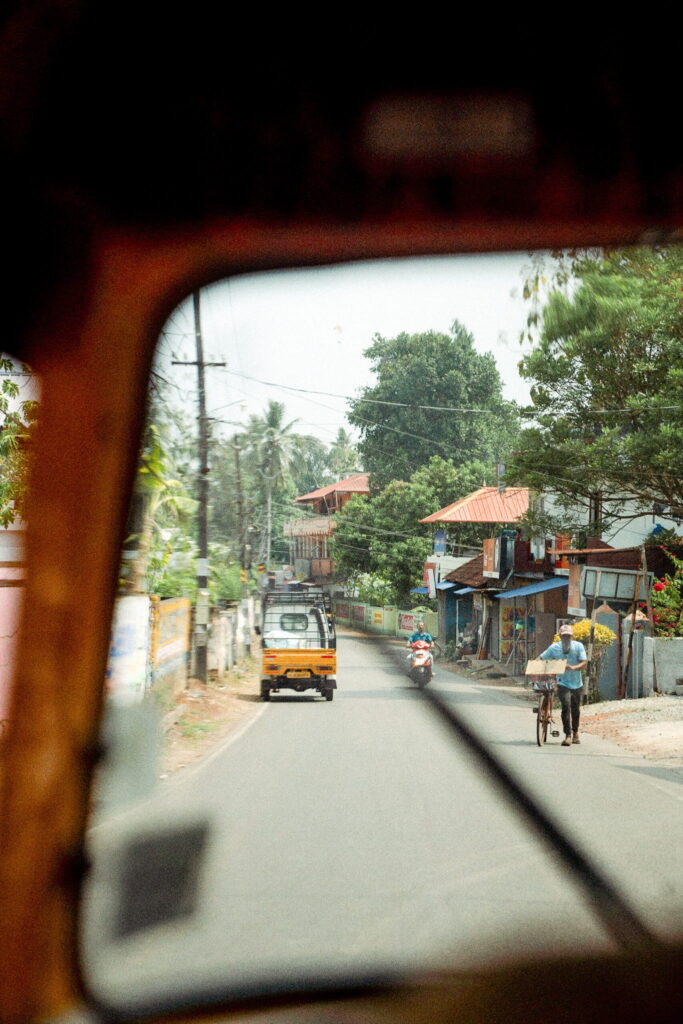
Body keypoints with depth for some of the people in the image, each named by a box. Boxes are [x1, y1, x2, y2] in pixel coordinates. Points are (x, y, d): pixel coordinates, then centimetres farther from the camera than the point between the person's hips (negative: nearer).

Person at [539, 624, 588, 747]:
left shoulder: (578, 646, -6)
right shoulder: (554, 647, -5)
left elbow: (584, 663, -14)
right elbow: (541, 658, 2)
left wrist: (573, 668, -33)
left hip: (577, 683, 2)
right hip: (563, 683, -2)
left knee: (575, 709, 14)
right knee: (566, 706, -20)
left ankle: (575, 733, 37)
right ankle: (568, 735, -18)